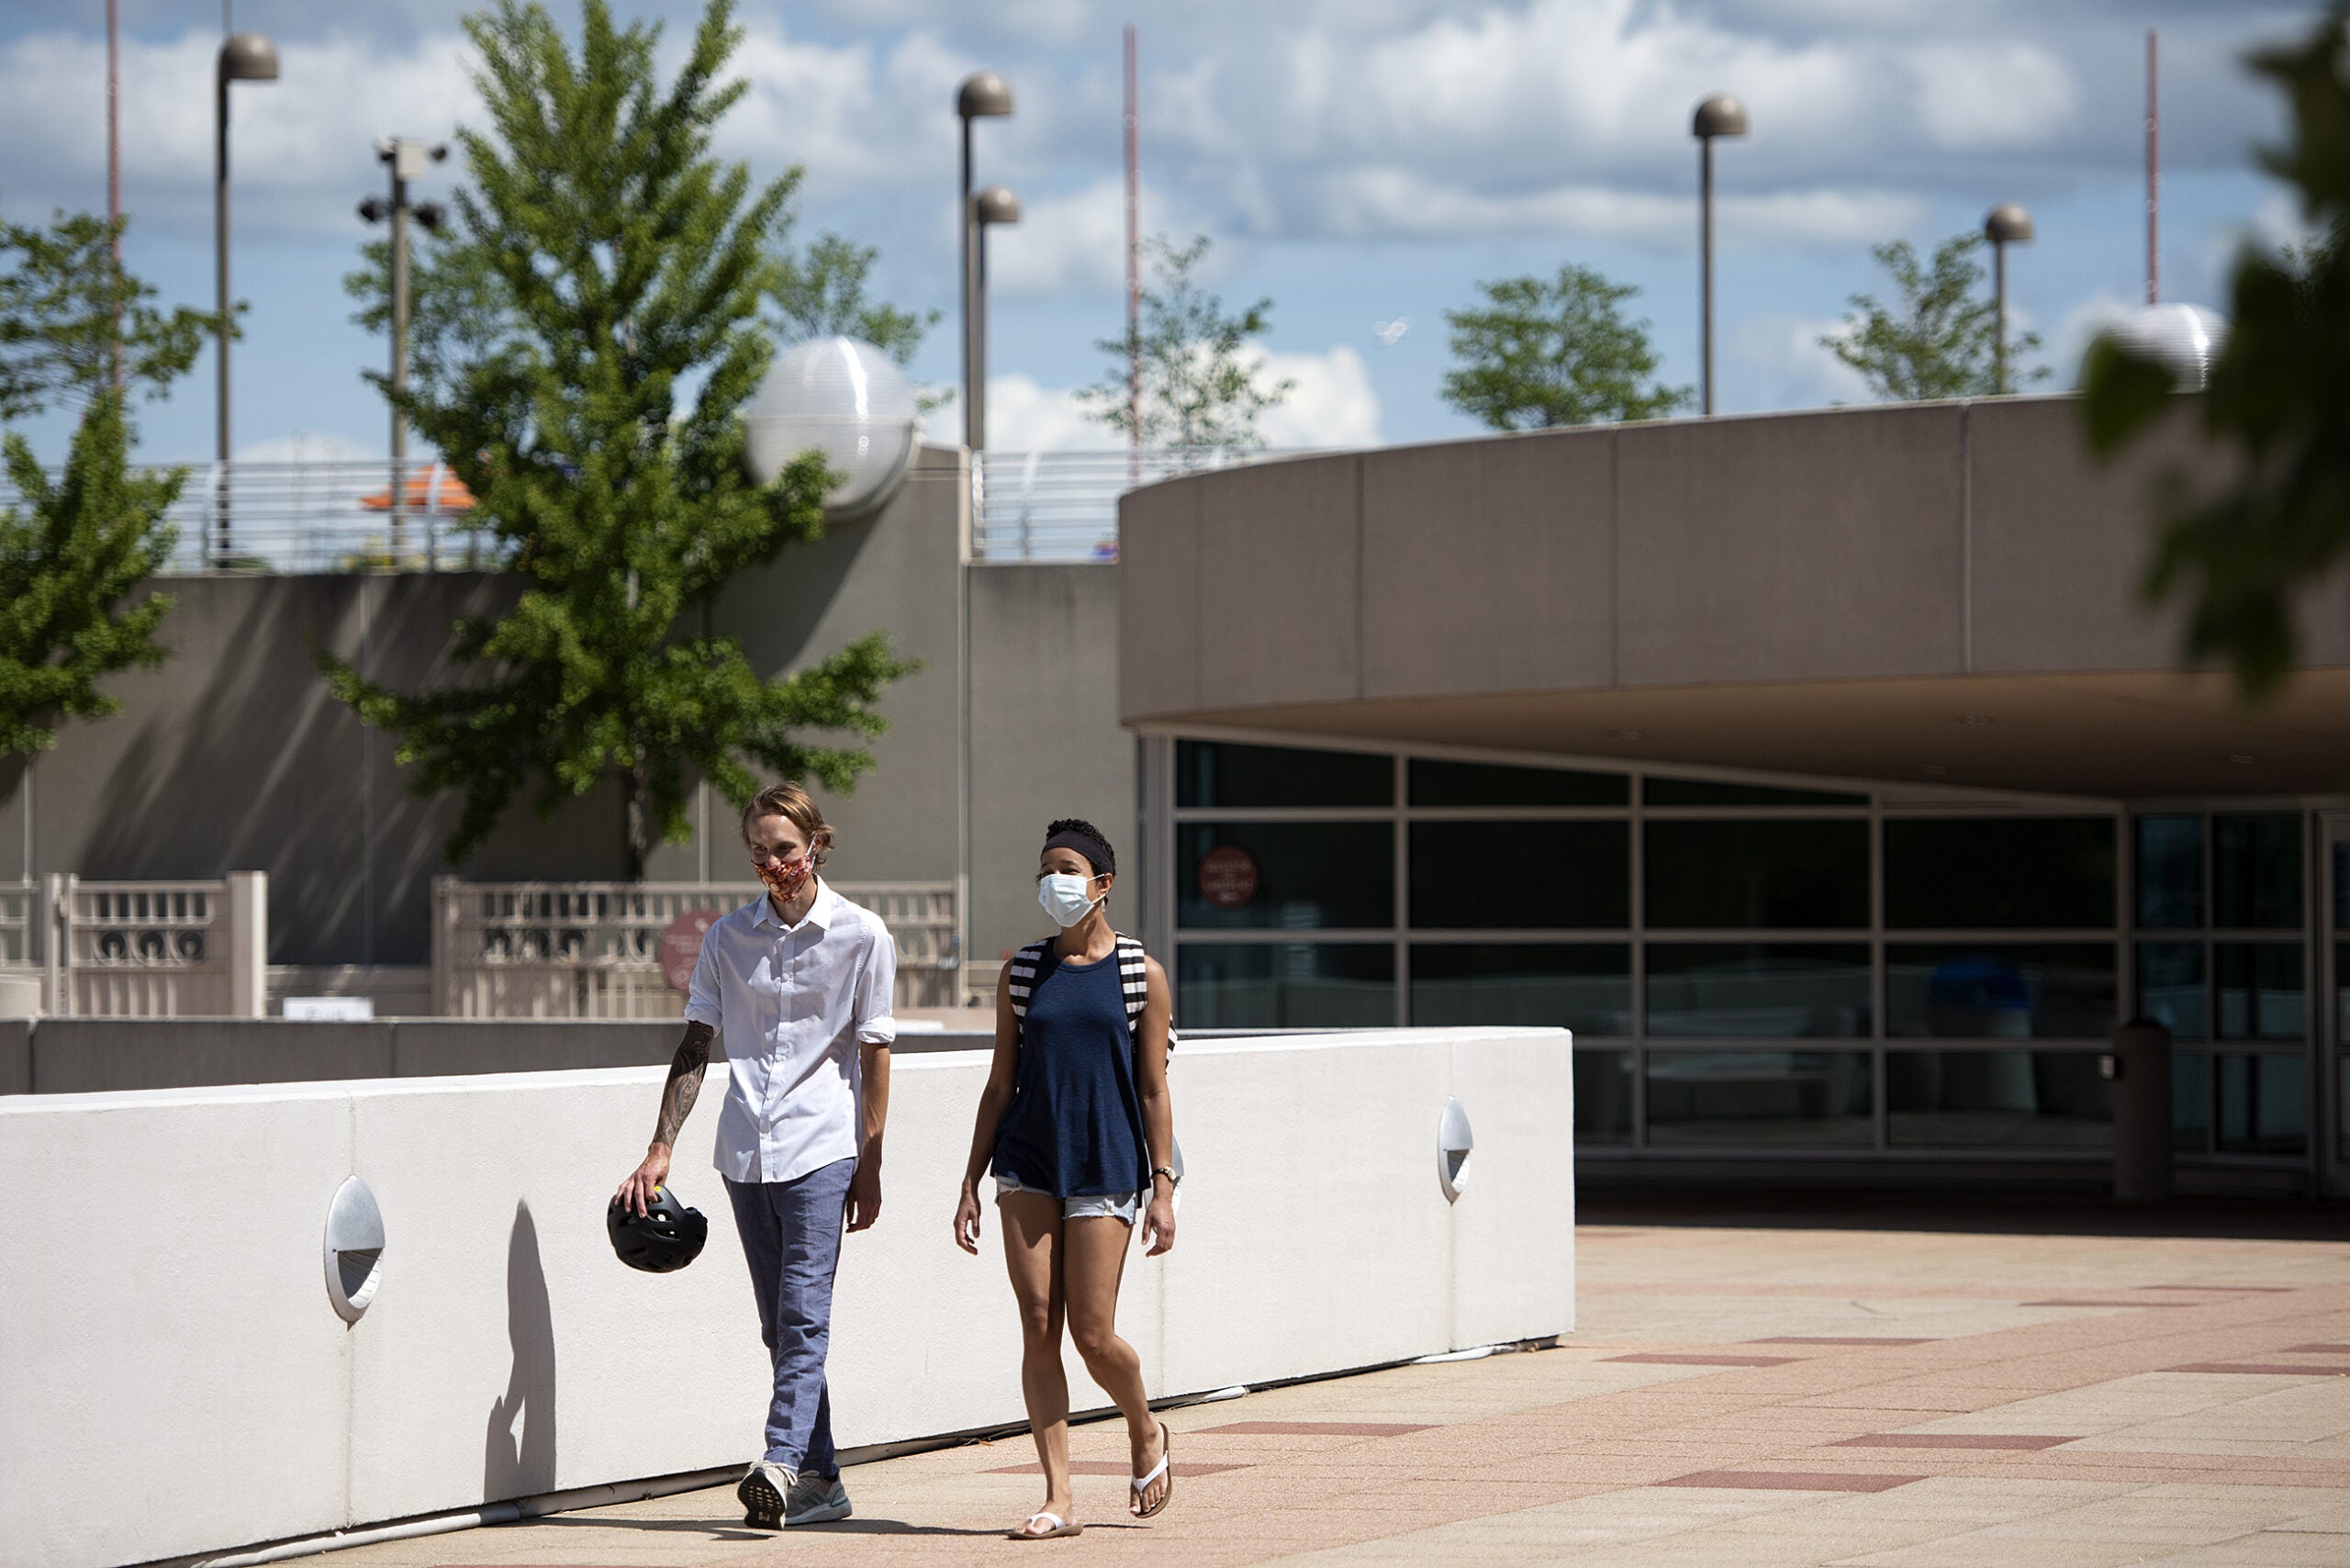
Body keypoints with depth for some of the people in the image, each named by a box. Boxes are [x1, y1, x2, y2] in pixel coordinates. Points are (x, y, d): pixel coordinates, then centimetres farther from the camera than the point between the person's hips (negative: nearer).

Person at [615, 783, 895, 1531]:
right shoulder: (728, 937, 7)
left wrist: (870, 1168, -3)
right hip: (745, 1151, 5)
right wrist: (660, 1150, 0)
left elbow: (874, 1054, -1)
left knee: (804, 1314, -16)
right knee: (780, 1324, 8)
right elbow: (696, 1046, 8)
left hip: (822, 1147, -4)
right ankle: (820, 1479, 15)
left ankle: (780, 1464, -26)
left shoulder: (861, 935, -2)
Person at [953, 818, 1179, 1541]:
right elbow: (1000, 1086, 10)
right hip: (1027, 1167, 3)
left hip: (1106, 1167, -3)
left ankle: (1145, 1431, 24)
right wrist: (970, 1184, 6)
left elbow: (1154, 1091, 1)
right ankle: (1058, 1496, 2)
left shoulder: (1142, 975, 1)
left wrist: (1163, 1188, -5)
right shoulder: (1021, 974, 8)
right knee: (1038, 1327, -2)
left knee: (1092, 1334, -7)